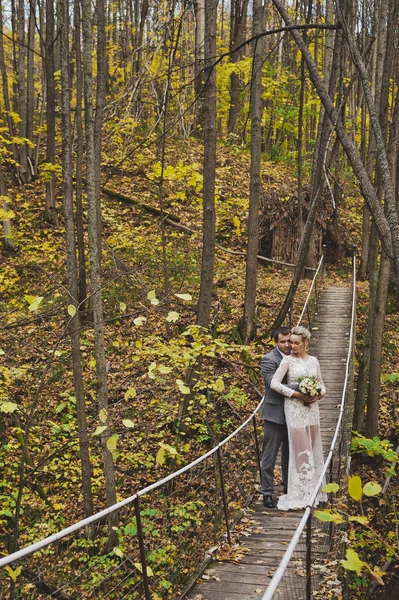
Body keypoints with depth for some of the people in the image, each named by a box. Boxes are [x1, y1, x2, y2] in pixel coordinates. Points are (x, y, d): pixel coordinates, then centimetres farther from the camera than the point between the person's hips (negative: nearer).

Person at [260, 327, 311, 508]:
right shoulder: (269, 359, -12)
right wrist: (295, 392, -28)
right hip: (275, 414, -6)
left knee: (289, 453, 17)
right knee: (269, 456, 1)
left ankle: (288, 487, 31)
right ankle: (267, 492, 10)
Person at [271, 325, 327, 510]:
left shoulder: (314, 361, 9)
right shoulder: (288, 360, -4)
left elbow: (321, 384, 15)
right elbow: (274, 383, -13)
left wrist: (320, 394, -6)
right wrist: (295, 394, -17)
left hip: (312, 407, 5)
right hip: (294, 408, -5)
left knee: (313, 449, 8)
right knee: (302, 450, -4)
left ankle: (314, 491, 18)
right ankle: (302, 495, 3)